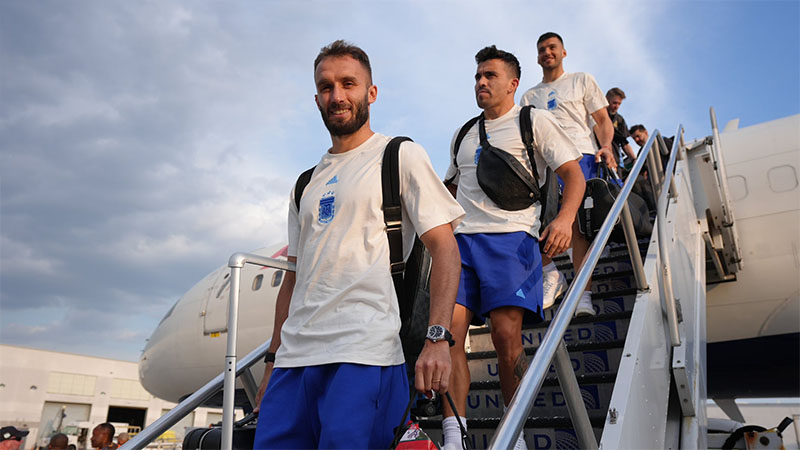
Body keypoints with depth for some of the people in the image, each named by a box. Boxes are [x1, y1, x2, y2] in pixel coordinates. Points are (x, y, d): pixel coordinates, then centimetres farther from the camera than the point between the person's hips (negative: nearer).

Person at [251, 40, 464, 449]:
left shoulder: (401, 157, 3)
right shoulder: (307, 183, 20)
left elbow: (445, 248, -4)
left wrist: (438, 337, -16)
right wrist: (272, 361, 17)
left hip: (364, 354, -5)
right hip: (294, 355, 6)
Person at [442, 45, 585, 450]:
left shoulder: (534, 121, 12)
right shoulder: (463, 135, 27)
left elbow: (573, 174, 5)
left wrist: (564, 218, -13)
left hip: (511, 236, -4)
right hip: (461, 238, 4)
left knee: (506, 334, -15)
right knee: (450, 330, -11)